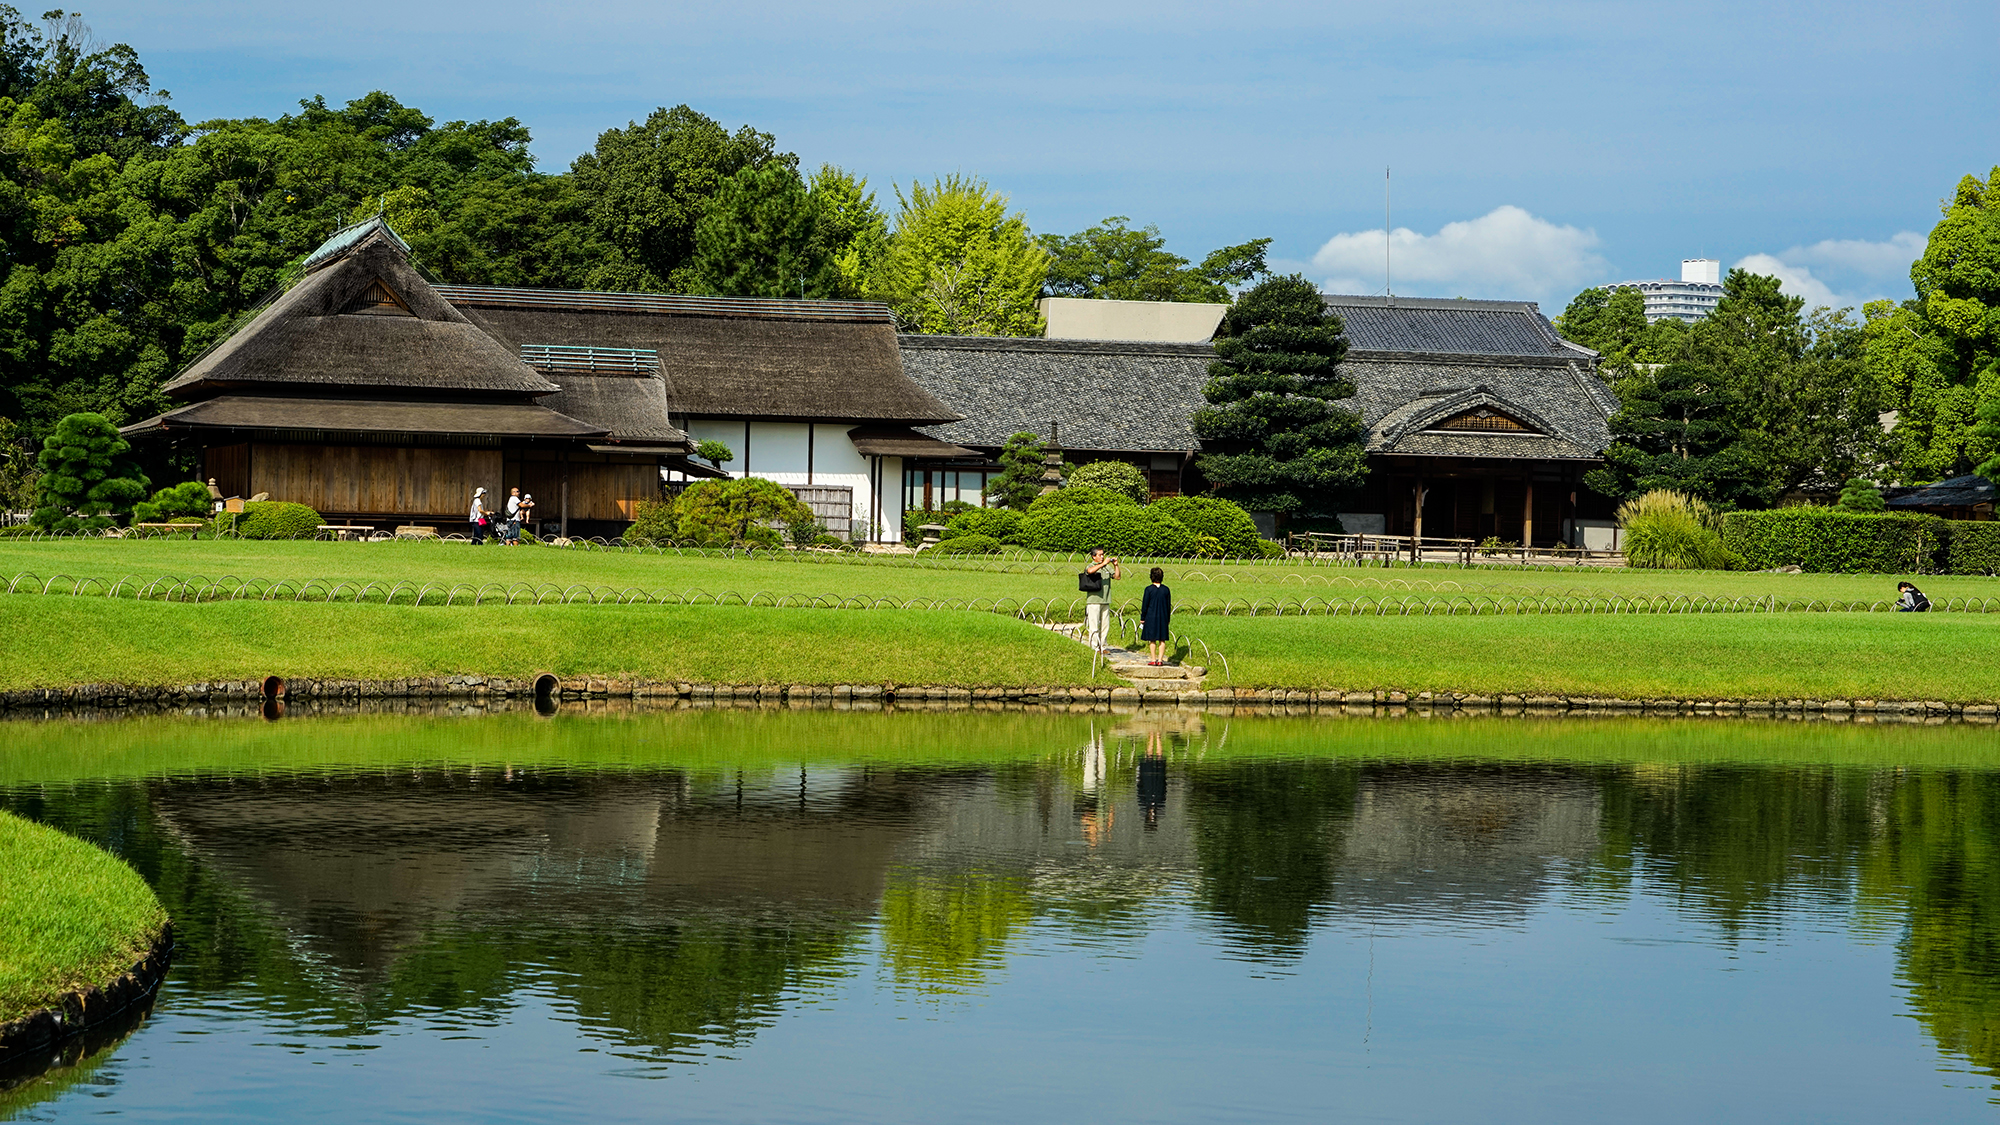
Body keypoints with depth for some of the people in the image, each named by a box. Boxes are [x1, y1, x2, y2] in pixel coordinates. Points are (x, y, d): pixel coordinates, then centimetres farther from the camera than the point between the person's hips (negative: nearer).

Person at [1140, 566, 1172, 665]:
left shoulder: (1149, 589, -9)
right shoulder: (1166, 590, 0)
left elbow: (1145, 605, -5)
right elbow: (1169, 605, 6)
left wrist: (1142, 618, 5)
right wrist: (1168, 619, 16)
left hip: (1151, 617, -3)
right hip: (1163, 618, 3)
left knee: (1152, 640, 3)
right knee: (1162, 640, 7)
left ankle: (1153, 660, 2)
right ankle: (1160, 659, 5)